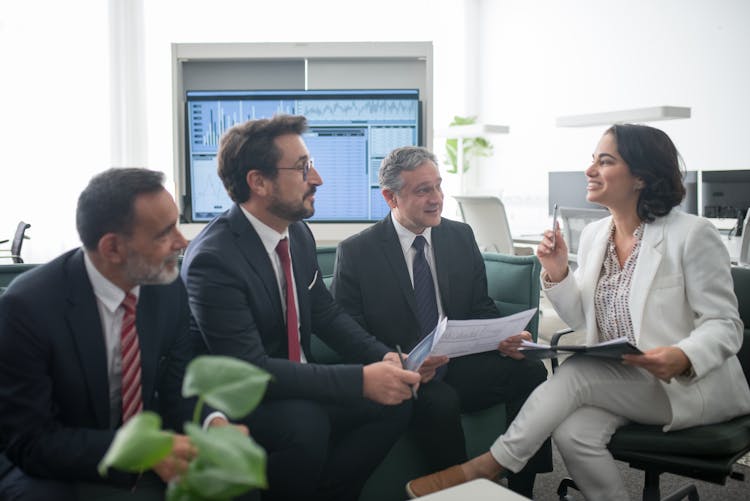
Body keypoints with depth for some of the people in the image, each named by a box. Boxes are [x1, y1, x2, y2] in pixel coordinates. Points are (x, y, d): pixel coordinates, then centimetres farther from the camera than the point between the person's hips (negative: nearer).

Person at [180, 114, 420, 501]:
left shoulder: (298, 233, 0)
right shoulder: (213, 259, -24)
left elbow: (327, 313, 9)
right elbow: (249, 370, -28)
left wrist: (383, 358, -9)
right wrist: (361, 380, -31)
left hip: (296, 385, 7)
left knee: (393, 403, -9)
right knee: (305, 423, -33)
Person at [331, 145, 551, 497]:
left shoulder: (462, 236, 10)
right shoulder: (355, 253, -4)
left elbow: (482, 309, 13)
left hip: (461, 365, 5)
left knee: (531, 370, -20)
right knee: (440, 401, -34)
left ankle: (521, 488, -7)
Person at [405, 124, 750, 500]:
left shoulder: (692, 235, -10)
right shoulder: (593, 234, 6)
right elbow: (580, 319, 11)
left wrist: (683, 358, -31)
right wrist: (557, 275, -8)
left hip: (690, 383, -4)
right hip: (614, 381, 4)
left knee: (577, 371, -28)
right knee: (572, 432, -28)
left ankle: (484, 466, -14)